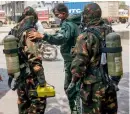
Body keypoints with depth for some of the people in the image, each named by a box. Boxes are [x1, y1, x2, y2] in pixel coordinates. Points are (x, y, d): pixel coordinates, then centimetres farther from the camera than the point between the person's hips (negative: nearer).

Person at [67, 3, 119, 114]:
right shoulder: (110, 31, 2)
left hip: (94, 87, -6)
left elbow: (79, 64, -17)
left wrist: (74, 81, -4)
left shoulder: (86, 36, -17)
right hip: (111, 83, 6)